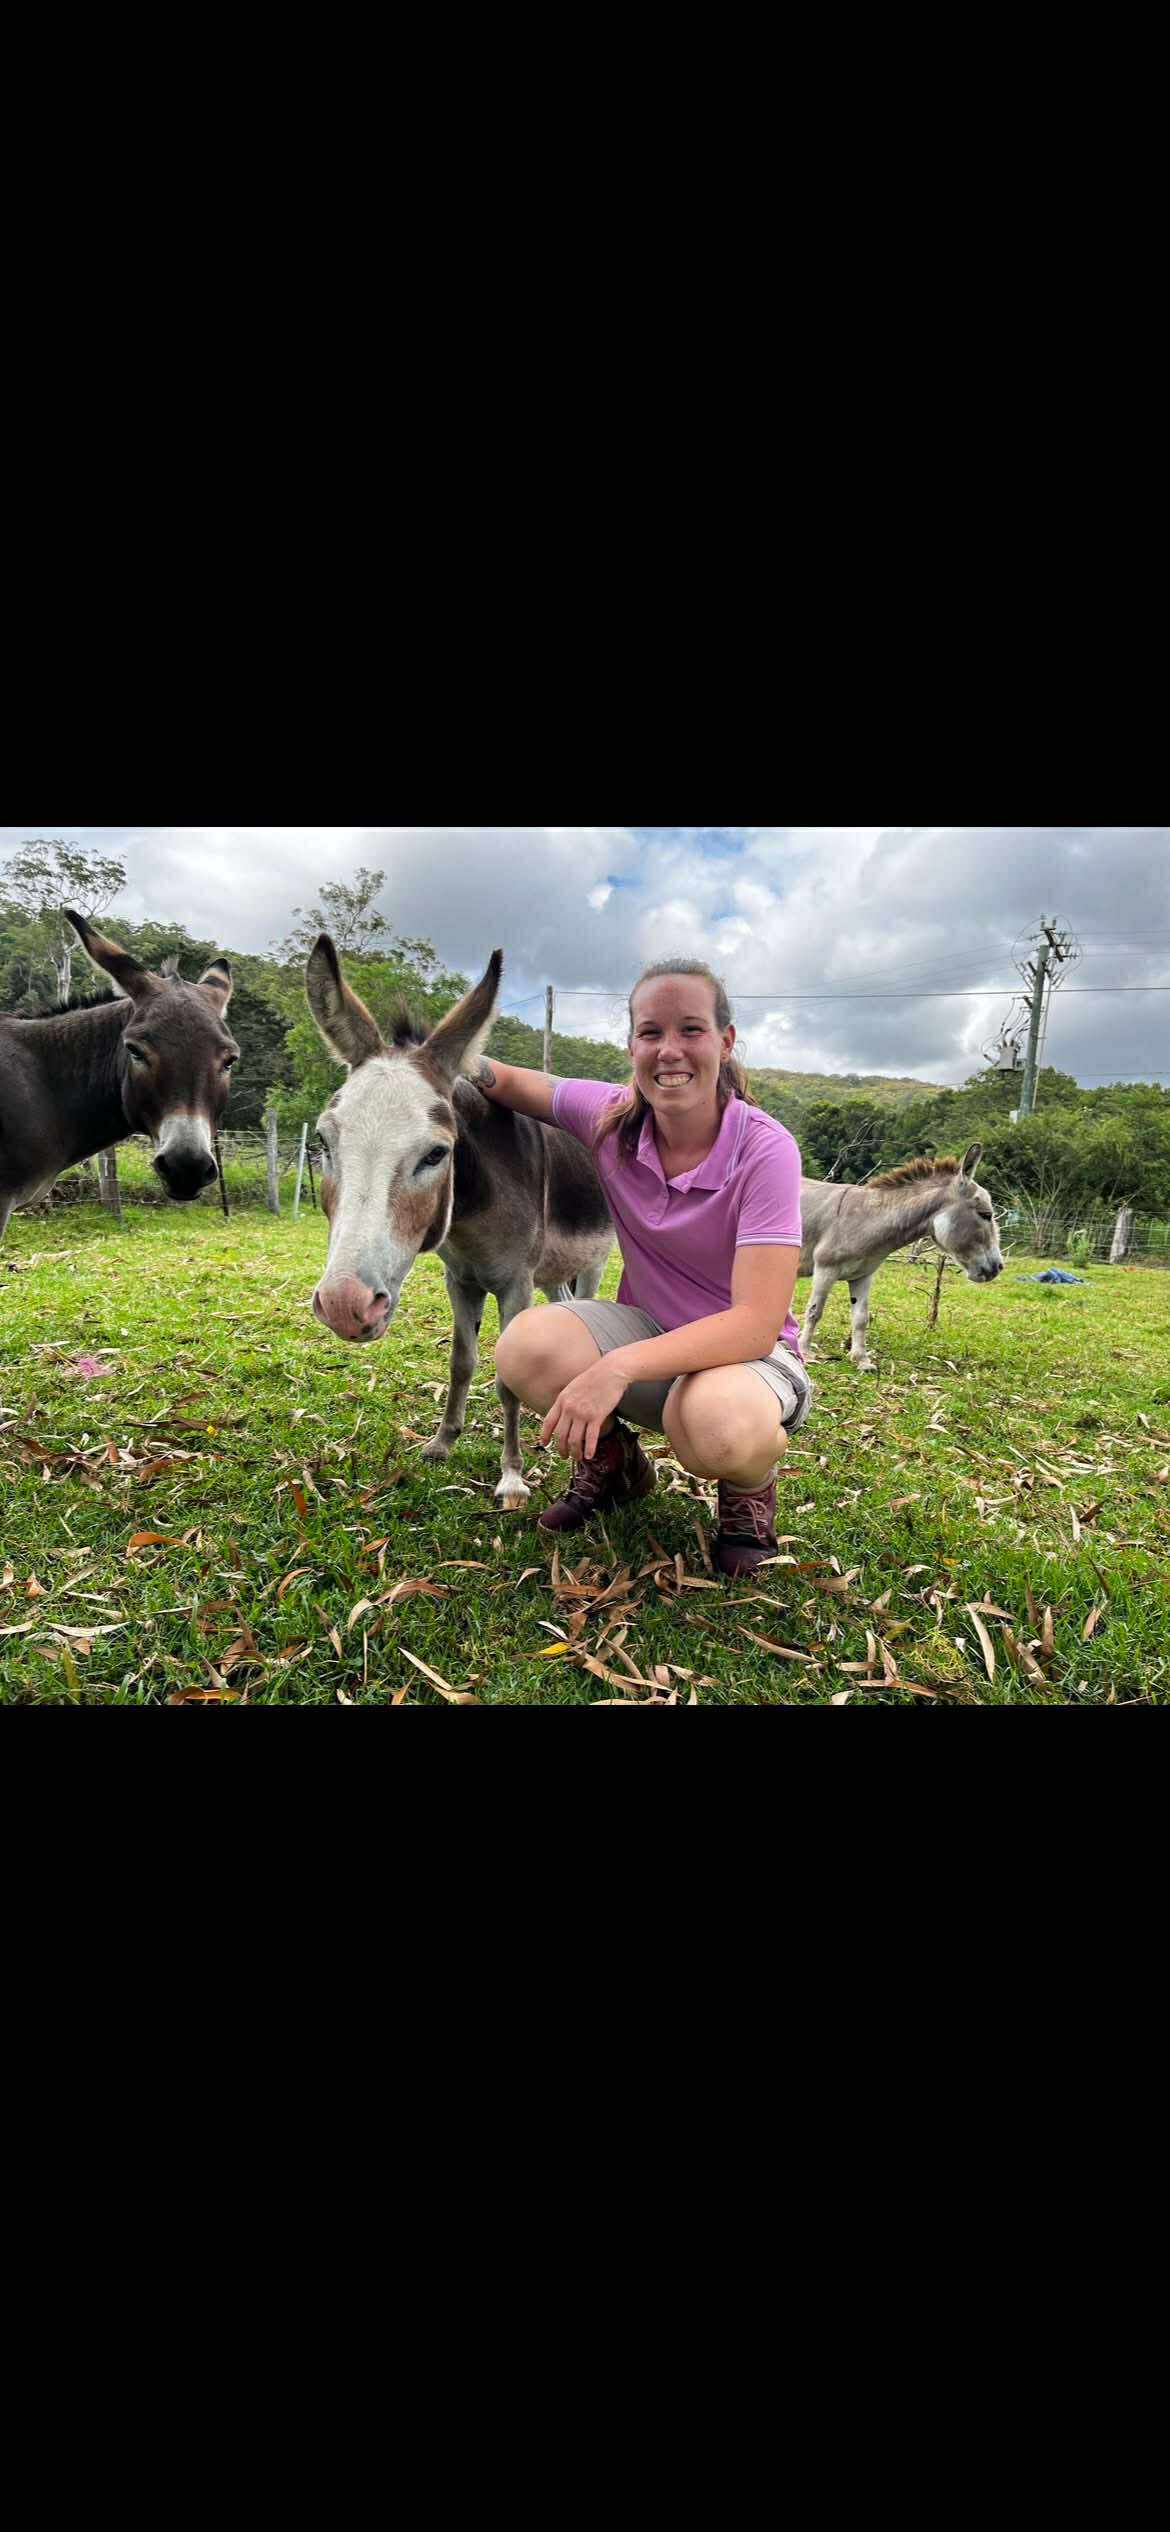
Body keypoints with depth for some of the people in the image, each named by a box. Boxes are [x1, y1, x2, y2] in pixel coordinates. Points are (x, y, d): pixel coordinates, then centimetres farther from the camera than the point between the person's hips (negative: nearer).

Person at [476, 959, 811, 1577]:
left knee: (719, 1425, -39)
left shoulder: (765, 1149, -22)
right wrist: (476, 1069, -18)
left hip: (746, 1349, -3)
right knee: (526, 1345, -27)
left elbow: (757, 1323, -28)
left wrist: (620, 1366, -40)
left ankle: (750, 1485, 1)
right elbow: (517, 1082, 7)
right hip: (646, 1329, 4)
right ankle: (612, 1462, 6)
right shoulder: (612, 1118, -9)